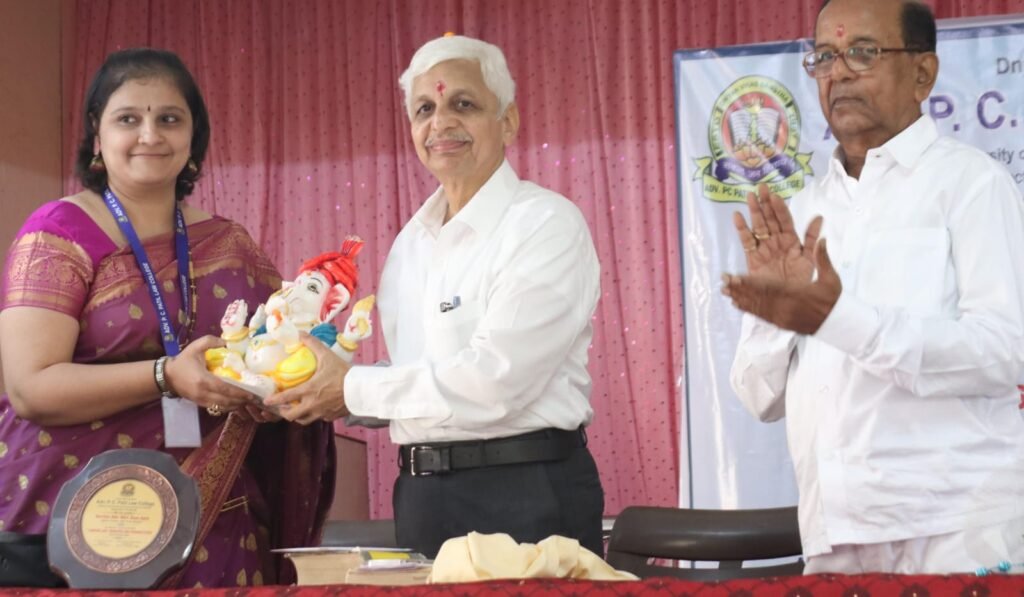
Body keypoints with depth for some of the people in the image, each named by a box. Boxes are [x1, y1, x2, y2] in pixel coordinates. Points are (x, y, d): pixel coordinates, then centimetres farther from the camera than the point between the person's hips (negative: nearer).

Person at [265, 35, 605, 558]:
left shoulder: (547, 225, -10)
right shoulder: (413, 239, 13)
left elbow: (494, 381, -20)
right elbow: (414, 377, 13)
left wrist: (354, 389, -11)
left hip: (525, 497, -6)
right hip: (421, 494, 7)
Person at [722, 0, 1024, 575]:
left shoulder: (970, 181, -2)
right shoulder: (802, 212, 14)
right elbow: (763, 397, 13)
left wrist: (838, 317, -24)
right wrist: (776, 300, -6)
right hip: (834, 534, 5)